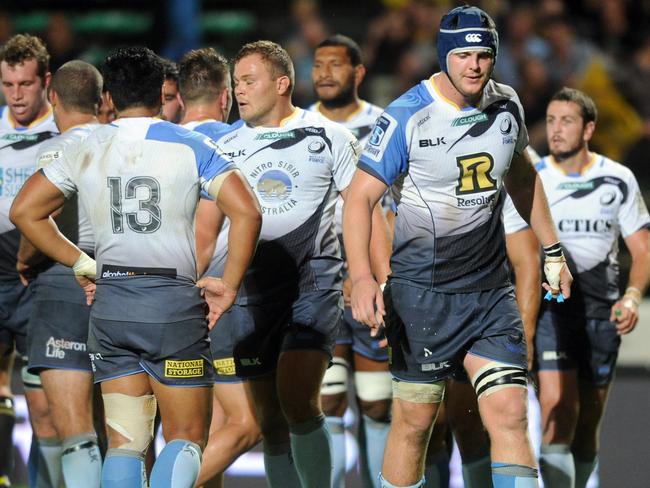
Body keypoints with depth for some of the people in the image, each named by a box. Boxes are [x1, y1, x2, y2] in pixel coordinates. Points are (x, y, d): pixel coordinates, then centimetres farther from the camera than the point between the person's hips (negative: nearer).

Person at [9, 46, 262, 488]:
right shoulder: (189, 146, -1)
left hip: (110, 302, 3)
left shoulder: (86, 150, 8)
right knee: (187, 437, 3)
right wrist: (229, 286, -3)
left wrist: (81, 264, 13)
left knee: (125, 442, 7)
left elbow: (24, 211, 11)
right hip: (174, 301, -3)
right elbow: (246, 212, -11)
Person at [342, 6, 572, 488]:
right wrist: (361, 277, -28)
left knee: (510, 416, -8)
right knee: (414, 421, 2)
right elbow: (360, 197, -14)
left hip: (491, 289, 3)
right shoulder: (406, 118, -13)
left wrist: (552, 250, 24)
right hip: (422, 290, -3)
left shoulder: (507, 107, 3)